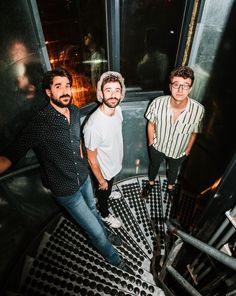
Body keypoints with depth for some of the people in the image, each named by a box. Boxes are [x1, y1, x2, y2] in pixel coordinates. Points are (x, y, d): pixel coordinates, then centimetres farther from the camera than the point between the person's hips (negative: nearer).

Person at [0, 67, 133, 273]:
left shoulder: (75, 111, -5)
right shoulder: (40, 123, -27)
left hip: (84, 177, 6)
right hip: (67, 190, -6)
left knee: (92, 210, 33)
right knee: (96, 231, 11)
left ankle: (105, 234, 64)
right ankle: (114, 258, 42)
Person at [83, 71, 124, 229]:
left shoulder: (118, 109, -16)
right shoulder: (94, 126, -39)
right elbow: (92, 159, -25)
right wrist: (101, 180, -13)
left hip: (115, 162, 6)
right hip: (104, 170, -6)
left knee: (110, 186, 37)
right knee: (103, 192, 24)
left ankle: (108, 192, 70)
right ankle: (105, 214, 54)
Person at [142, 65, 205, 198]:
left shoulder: (198, 110, -30)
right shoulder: (157, 103, -30)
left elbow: (194, 132, -10)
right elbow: (151, 124, -10)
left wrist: (188, 150, 3)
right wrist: (151, 143, -1)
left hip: (179, 151, 1)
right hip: (158, 147, 0)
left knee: (174, 170, 29)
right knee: (154, 165, 28)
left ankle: (170, 186, 63)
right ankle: (151, 183, 61)